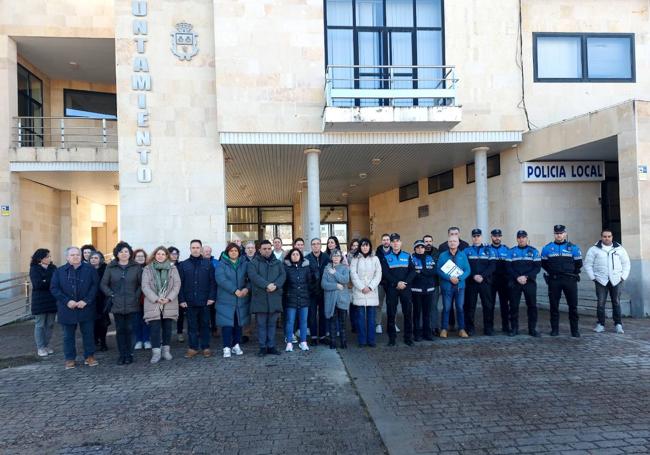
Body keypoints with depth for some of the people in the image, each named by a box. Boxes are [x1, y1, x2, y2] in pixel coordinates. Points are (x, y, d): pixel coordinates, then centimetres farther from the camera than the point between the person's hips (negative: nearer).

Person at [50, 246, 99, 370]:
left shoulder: (89, 269, 1)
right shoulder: (59, 271, 4)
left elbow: (95, 285, -4)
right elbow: (54, 288, -1)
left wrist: (86, 301, -14)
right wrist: (67, 301, -13)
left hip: (86, 308, 0)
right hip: (67, 309, 1)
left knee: (88, 333, 7)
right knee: (68, 335, 9)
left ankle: (89, 356, 19)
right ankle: (70, 359, 20)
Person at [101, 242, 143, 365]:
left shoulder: (137, 267, 3)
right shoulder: (110, 267, 6)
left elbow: (142, 284, 4)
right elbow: (103, 284, 7)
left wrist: (136, 296, -5)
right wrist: (112, 295, -2)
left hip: (132, 305, -1)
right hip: (117, 305, 1)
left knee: (130, 330, 2)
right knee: (120, 330, 5)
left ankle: (129, 354, 12)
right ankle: (122, 355, 14)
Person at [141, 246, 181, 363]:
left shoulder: (172, 268, 7)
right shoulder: (147, 269, 4)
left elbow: (177, 284, 0)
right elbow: (145, 286, -4)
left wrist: (169, 298, -12)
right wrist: (156, 299, -14)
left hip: (169, 304, 1)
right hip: (153, 304, -1)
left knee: (167, 328, 8)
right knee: (154, 329, -4)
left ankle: (166, 350, 21)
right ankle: (156, 352, 3)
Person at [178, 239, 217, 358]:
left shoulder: (208, 264, 4)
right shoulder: (183, 265, 4)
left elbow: (213, 282, 2)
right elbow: (180, 284, 3)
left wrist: (212, 297, -6)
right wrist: (181, 299, -4)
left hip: (205, 301, 0)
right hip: (190, 302, 0)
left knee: (205, 325, 8)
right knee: (192, 326, 7)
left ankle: (205, 348, 17)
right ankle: (192, 348, 16)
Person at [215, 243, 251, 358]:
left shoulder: (245, 264, 9)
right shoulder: (221, 265, 0)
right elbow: (221, 279, -14)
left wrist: (247, 288, -15)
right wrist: (235, 290, -20)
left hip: (241, 300, 3)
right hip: (226, 300, -3)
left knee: (239, 322, 9)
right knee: (227, 323, -6)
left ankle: (236, 345, 21)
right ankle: (227, 347, 1)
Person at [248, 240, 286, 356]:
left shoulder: (278, 263, 14)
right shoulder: (253, 263, 3)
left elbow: (283, 275, 1)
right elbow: (253, 276, -13)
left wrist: (275, 285, -18)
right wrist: (267, 285, -24)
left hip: (274, 298, 3)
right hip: (259, 298, -2)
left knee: (272, 324, 9)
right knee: (261, 324, 4)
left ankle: (271, 346, 17)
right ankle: (262, 347, 11)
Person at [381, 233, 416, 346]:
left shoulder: (407, 256, 9)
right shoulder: (386, 257, 5)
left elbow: (412, 271, 2)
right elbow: (385, 273, -5)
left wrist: (405, 282, -12)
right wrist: (396, 283, -15)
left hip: (406, 288, 1)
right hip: (391, 288, -1)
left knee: (408, 312, 2)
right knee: (391, 313, 1)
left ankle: (408, 337, 12)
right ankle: (392, 337, 10)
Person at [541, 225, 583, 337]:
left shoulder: (573, 248, 5)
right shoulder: (547, 248, 6)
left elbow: (578, 263, 10)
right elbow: (544, 264, 13)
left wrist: (572, 274, 8)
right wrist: (551, 273, 8)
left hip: (570, 280, 0)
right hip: (554, 281, 1)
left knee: (573, 306, 1)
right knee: (554, 305, 4)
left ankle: (575, 330, 9)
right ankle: (554, 329, 12)